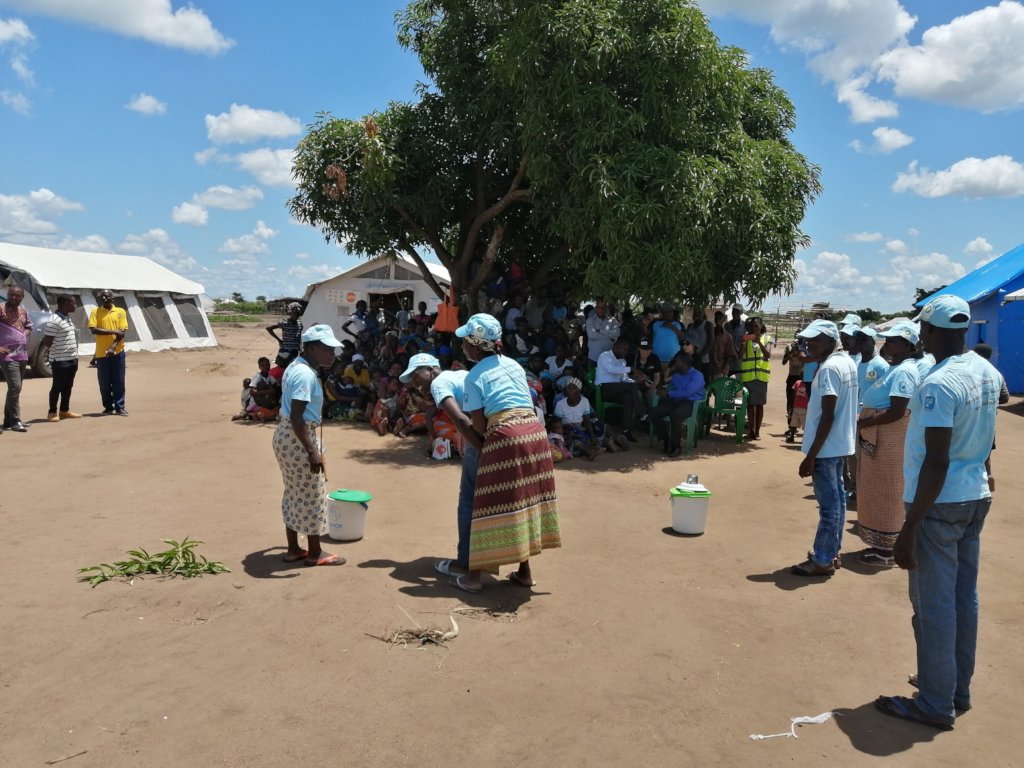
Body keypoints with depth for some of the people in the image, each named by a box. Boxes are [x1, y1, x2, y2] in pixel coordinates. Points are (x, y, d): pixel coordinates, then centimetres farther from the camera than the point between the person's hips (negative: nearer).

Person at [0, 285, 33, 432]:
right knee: (15, 387, -14)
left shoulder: (24, 311, 13)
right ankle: (15, 421, -9)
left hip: (22, 355, 7)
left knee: (15, 388, 11)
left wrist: (25, 334, 8)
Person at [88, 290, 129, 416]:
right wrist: (113, 331, -16)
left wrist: (113, 347, -15)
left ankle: (120, 407, 6)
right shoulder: (95, 312, 3)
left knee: (119, 381, 1)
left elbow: (122, 332, -3)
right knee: (104, 382, 5)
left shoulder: (120, 312, 3)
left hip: (118, 352, 0)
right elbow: (93, 330, -9)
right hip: (101, 353, 0)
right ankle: (108, 407, 15)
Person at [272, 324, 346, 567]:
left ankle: (293, 549, 27)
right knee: (311, 495, 3)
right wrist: (313, 451, -26)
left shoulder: (297, 367, 10)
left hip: (285, 435, 10)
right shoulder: (306, 374, -21)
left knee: (294, 493, 17)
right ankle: (315, 553, 15)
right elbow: (296, 417, -26)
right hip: (298, 438, -10)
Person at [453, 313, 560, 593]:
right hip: (534, 430, 6)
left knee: (493, 504, 2)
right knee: (524, 498, 14)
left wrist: (485, 440, 15)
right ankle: (524, 571, 22)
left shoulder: (474, 377, 0)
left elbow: (479, 425, -3)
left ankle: (474, 575, 11)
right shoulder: (513, 364, 18)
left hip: (505, 436, -6)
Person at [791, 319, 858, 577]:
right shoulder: (847, 362, 10)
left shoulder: (829, 368, -20)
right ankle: (831, 551, 27)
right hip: (840, 443, 10)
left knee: (828, 503, -3)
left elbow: (827, 416, -23)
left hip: (826, 446, -10)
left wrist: (811, 455, -21)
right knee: (836, 499, 16)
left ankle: (822, 561, 5)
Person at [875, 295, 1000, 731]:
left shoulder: (939, 383, -22)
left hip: (940, 503, -9)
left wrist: (909, 528, -22)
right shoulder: (988, 373, 5)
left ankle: (936, 704, 12)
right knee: (964, 598, 17)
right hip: (976, 497, 9)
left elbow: (937, 462, -25)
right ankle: (958, 688, 30)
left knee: (933, 605, 1)